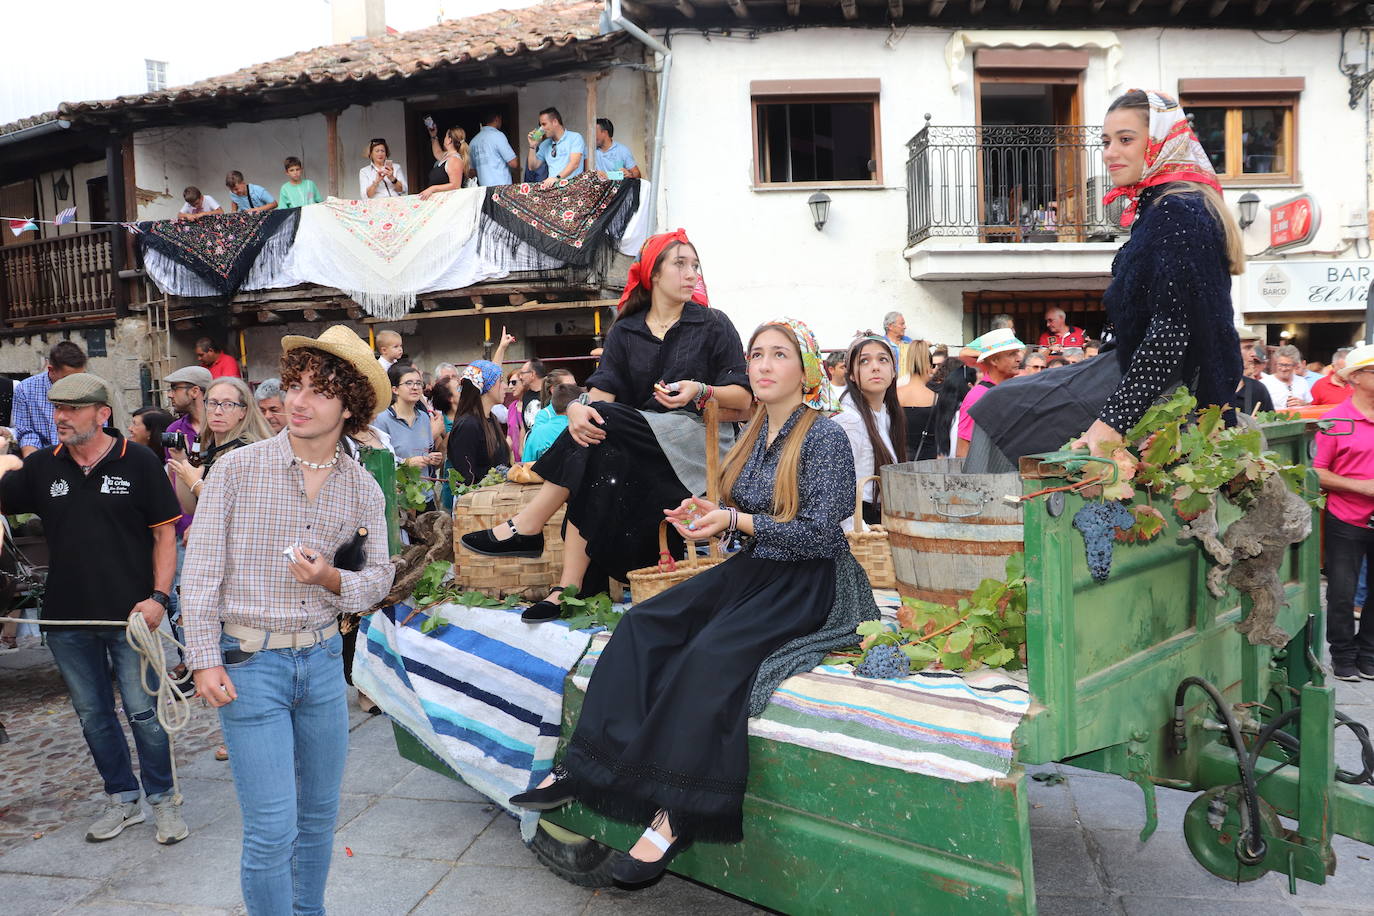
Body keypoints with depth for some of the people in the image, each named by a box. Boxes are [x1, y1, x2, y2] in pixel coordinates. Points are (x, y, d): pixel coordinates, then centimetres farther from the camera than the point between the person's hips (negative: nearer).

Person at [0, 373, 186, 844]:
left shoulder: (138, 462, -6)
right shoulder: (42, 466, 6)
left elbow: (164, 533, -5)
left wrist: (158, 597, -12)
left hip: (130, 615, -4)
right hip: (67, 617, 5)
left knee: (142, 712, 3)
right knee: (92, 714, 14)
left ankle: (163, 800, 20)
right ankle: (122, 797, 30)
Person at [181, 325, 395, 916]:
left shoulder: (363, 489, 2)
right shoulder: (237, 469, -7)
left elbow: (379, 577, 5)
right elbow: (201, 571, -5)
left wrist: (333, 580, -16)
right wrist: (204, 661, -9)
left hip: (323, 660, 4)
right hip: (249, 664, -4)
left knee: (319, 815, 17)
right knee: (272, 829, -4)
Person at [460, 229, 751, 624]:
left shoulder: (714, 326, 5)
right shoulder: (625, 332, 12)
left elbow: (743, 399, 1)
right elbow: (601, 392, -2)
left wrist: (700, 391, -20)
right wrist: (577, 408, -26)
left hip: (698, 441, -3)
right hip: (638, 445, 4)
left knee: (602, 418, -27)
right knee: (602, 459, -31)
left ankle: (526, 528, -20)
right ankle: (571, 587, -30)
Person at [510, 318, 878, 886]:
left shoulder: (825, 437, -9)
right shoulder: (755, 434, 13)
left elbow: (820, 534, -15)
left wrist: (733, 520, -17)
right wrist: (706, 514, -2)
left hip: (810, 583, -7)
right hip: (754, 569, 7)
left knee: (712, 650, -32)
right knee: (642, 624, -13)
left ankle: (676, 814, -26)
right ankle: (585, 770, -15)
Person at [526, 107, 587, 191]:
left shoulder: (575, 137, 3)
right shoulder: (545, 144, 21)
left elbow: (574, 164, -12)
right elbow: (533, 166, 21)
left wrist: (557, 177, -26)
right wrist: (533, 146, 9)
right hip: (552, 185, 4)